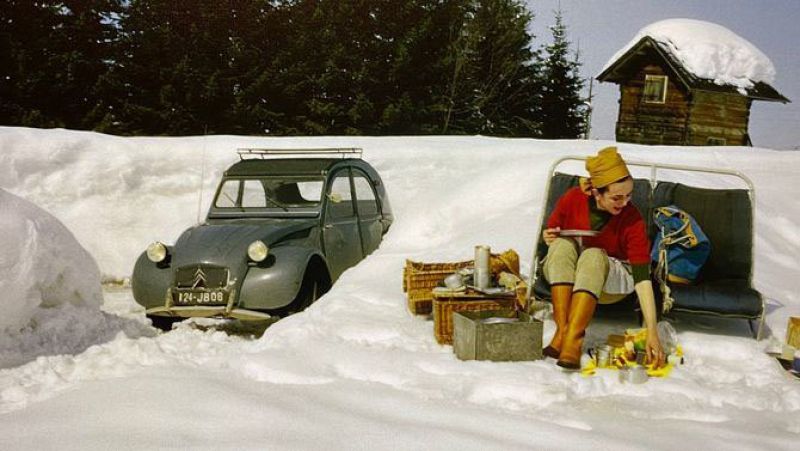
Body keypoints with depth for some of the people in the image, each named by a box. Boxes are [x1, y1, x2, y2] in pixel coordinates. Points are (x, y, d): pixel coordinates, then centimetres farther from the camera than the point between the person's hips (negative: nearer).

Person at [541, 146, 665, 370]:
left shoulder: (632, 220, -21)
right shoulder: (572, 199, -15)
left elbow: (642, 277, -26)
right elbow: (551, 233, 6)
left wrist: (652, 332, -33)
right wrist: (548, 238, -20)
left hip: (611, 280, -2)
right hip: (563, 274, 2)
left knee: (593, 255, -35)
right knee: (563, 245, -30)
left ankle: (573, 340, -44)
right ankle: (562, 330, -40)